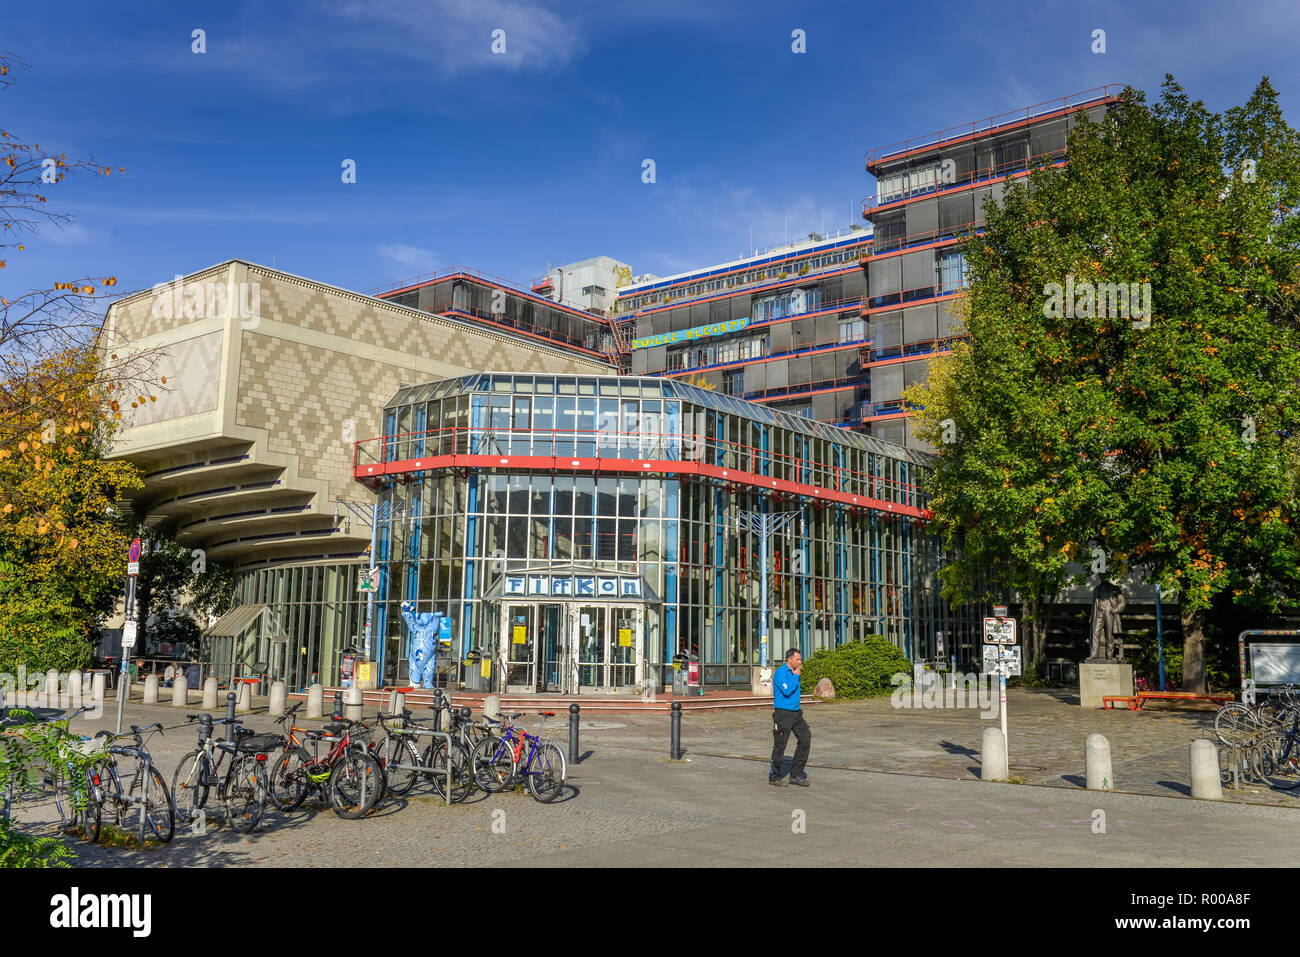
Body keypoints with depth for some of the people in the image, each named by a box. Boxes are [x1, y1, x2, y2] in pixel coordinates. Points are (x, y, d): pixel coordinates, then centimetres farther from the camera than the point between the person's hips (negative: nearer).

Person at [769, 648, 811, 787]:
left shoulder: (793, 672, 13)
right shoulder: (780, 672, -13)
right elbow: (787, 691, -23)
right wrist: (796, 676, -15)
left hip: (796, 713, 8)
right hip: (783, 713, -8)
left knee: (805, 738, -2)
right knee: (780, 745, 0)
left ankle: (796, 774, 6)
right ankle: (774, 776, 14)